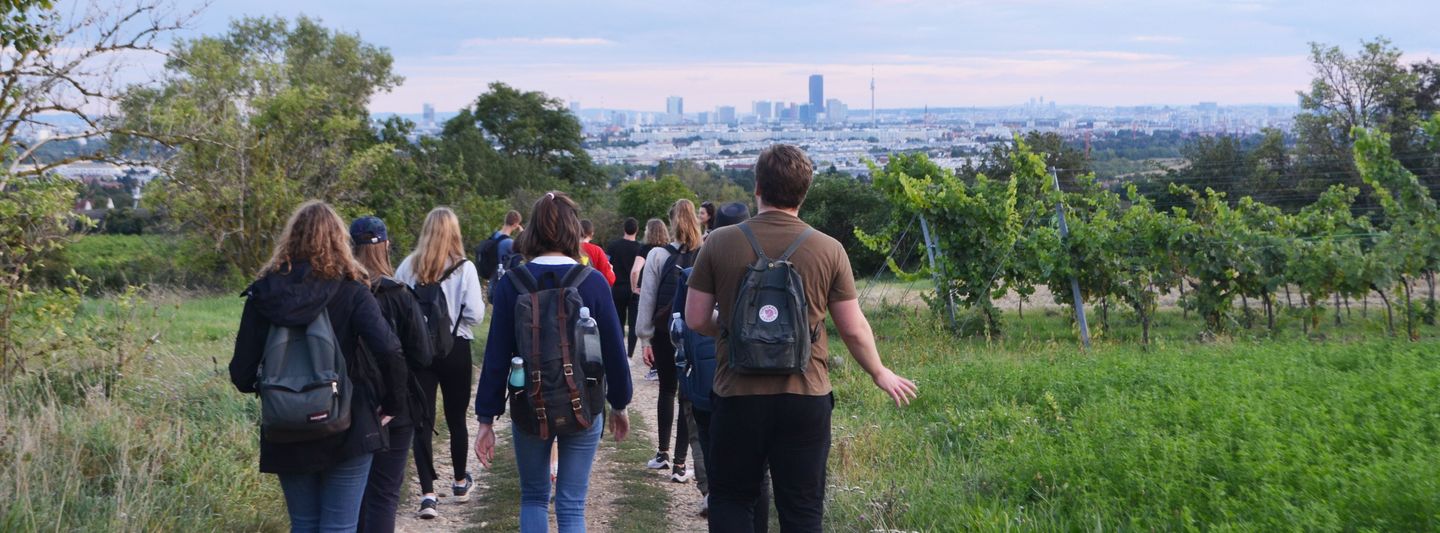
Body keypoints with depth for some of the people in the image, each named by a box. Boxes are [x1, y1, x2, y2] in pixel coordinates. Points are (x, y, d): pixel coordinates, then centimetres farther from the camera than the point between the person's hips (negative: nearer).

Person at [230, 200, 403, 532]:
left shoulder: (264, 293, -1)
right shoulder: (350, 290, -7)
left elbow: (242, 371, -1)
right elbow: (387, 349, -21)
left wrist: (258, 386, 21)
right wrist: (392, 405, -7)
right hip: (346, 429, -2)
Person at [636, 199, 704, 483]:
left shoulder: (657, 256, -6)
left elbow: (647, 299, -3)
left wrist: (645, 337, 4)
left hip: (664, 333, 1)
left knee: (667, 390, 19)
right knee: (688, 396, 4)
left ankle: (663, 453, 28)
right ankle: (679, 464, 3)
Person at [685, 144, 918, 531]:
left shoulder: (720, 243, -5)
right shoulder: (829, 250, -4)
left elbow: (695, 320, -1)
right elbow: (854, 329, 1)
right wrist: (880, 374, 19)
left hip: (738, 395, 0)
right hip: (806, 397, 1)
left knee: (730, 499, 14)